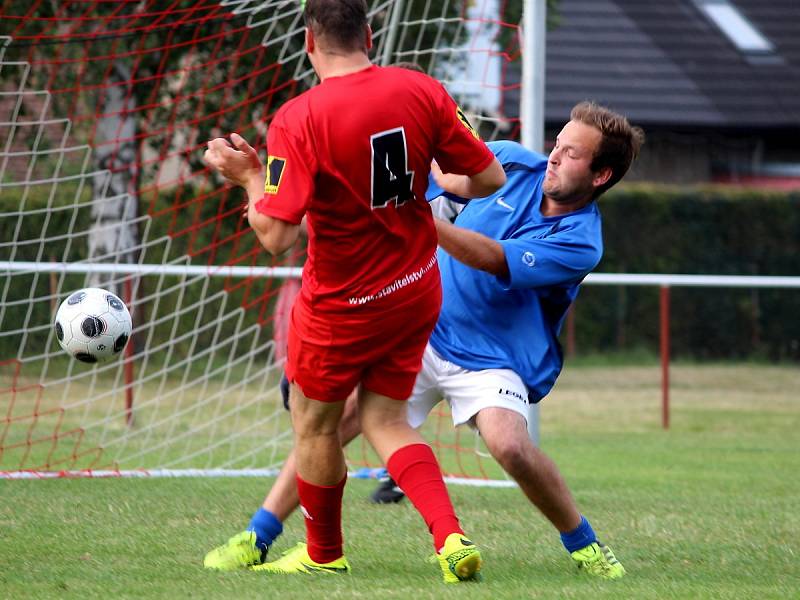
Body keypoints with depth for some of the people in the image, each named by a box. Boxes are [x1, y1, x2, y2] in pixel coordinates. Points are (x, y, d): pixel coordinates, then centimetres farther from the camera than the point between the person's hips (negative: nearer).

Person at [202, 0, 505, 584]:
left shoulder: (297, 121, -21)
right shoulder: (422, 91, -8)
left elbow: (275, 235, -24)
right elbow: (489, 178, -3)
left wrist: (249, 176, -7)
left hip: (343, 303, -5)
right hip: (416, 290, 5)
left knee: (314, 423, 17)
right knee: (386, 420, 15)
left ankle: (324, 554, 33)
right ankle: (452, 536, -5)